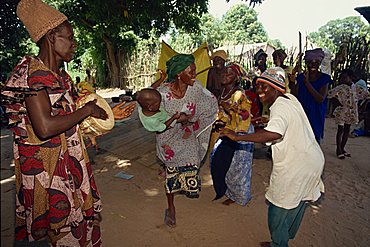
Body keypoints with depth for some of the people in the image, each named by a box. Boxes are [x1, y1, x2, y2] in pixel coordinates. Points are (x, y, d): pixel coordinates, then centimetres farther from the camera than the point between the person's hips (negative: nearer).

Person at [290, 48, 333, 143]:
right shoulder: (300, 77, 5)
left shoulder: (324, 78, -3)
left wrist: (307, 82, -21)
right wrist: (292, 82, -14)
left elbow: (321, 99, -15)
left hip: (316, 116, -2)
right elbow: (295, 97, 1)